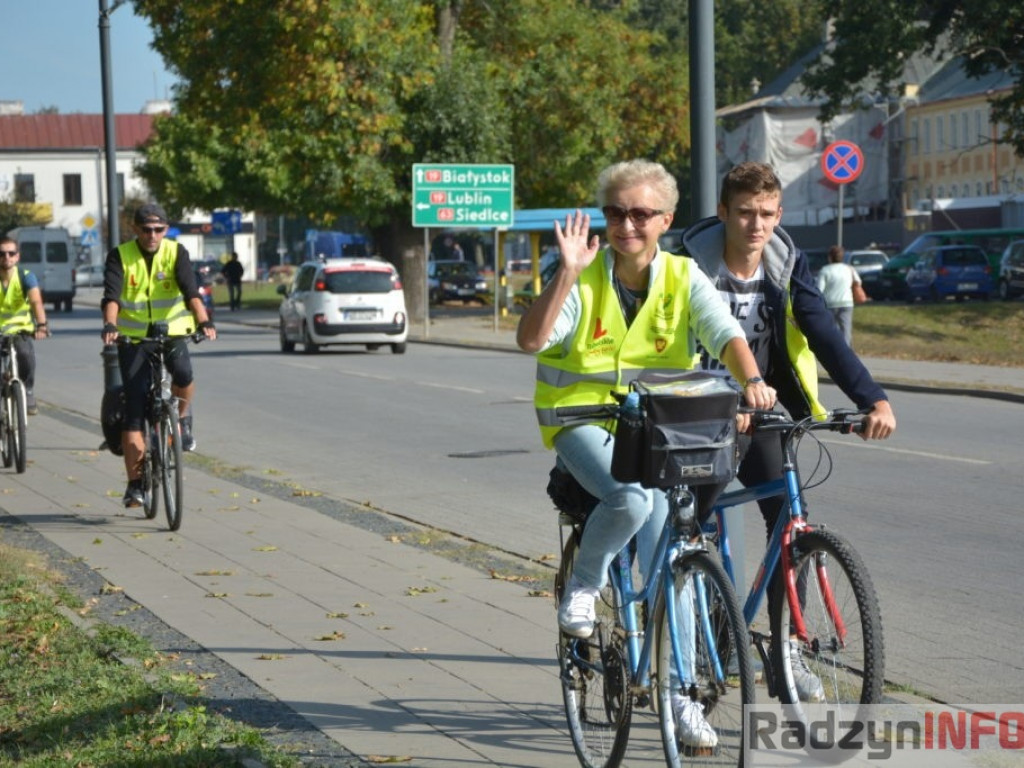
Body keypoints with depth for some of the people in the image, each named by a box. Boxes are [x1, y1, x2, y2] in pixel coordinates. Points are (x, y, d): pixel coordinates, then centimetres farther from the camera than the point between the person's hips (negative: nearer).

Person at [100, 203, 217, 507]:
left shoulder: (176, 253, -4)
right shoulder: (120, 256, -5)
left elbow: (191, 291, -18)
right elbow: (111, 295, -19)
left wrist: (203, 321, -35)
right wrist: (110, 325, -39)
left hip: (171, 333, 0)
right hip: (134, 338, 0)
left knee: (183, 374, -31)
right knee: (134, 409, -5)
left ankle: (182, 418, 2)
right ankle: (135, 483, 1)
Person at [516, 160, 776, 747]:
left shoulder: (683, 278, -3)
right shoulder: (584, 279, -8)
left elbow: (726, 332, -18)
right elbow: (531, 339, -22)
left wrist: (752, 380, -38)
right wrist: (568, 273, -32)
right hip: (583, 418, -2)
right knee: (630, 499, -33)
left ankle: (677, 692, 11)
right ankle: (584, 584, -2)